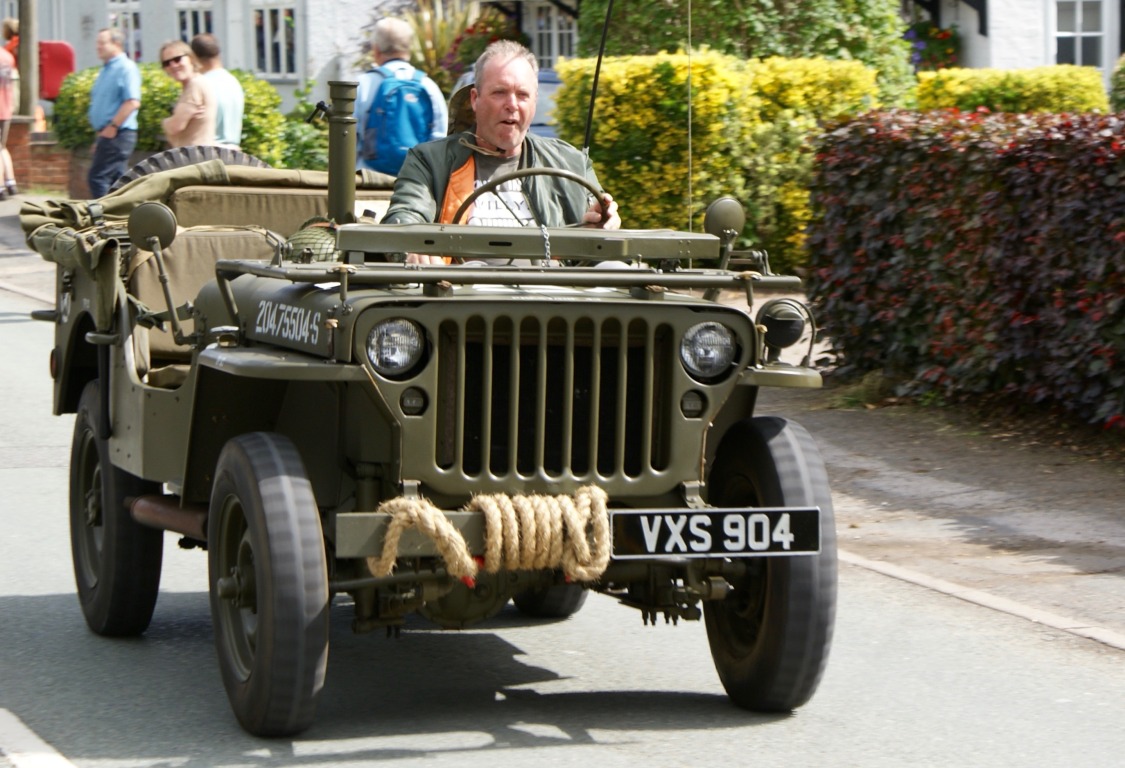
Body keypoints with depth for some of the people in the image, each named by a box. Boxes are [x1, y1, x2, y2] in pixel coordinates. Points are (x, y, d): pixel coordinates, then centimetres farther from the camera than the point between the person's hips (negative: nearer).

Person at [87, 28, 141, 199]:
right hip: (108, 134, 10)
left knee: (97, 177, -13)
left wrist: (112, 127, -20)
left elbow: (133, 102, -21)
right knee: (116, 180, 10)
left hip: (117, 134, -10)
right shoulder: (106, 70, 18)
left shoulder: (126, 68, -11)